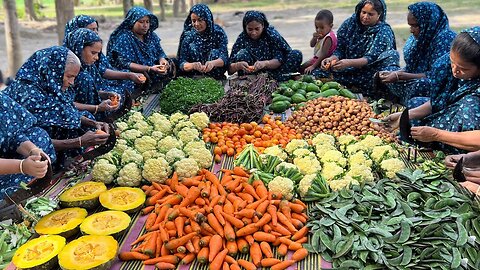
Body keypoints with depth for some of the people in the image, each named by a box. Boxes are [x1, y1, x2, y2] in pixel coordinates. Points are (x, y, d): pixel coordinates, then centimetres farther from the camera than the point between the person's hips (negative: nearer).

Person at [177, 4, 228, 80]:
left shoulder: (218, 32, -5)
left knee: (214, 53, -23)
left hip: (215, 77, -1)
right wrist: (193, 65, -35)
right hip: (192, 78, 1)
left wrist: (213, 63, -40)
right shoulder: (188, 35, -4)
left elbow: (224, 58, -16)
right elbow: (182, 64, -10)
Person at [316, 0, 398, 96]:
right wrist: (331, 59, -22)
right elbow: (340, 49, 1)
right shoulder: (351, 23, 2)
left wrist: (349, 63, -36)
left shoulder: (384, 31, -8)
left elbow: (371, 59, -19)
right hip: (348, 70, 3)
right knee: (316, 73, -17)